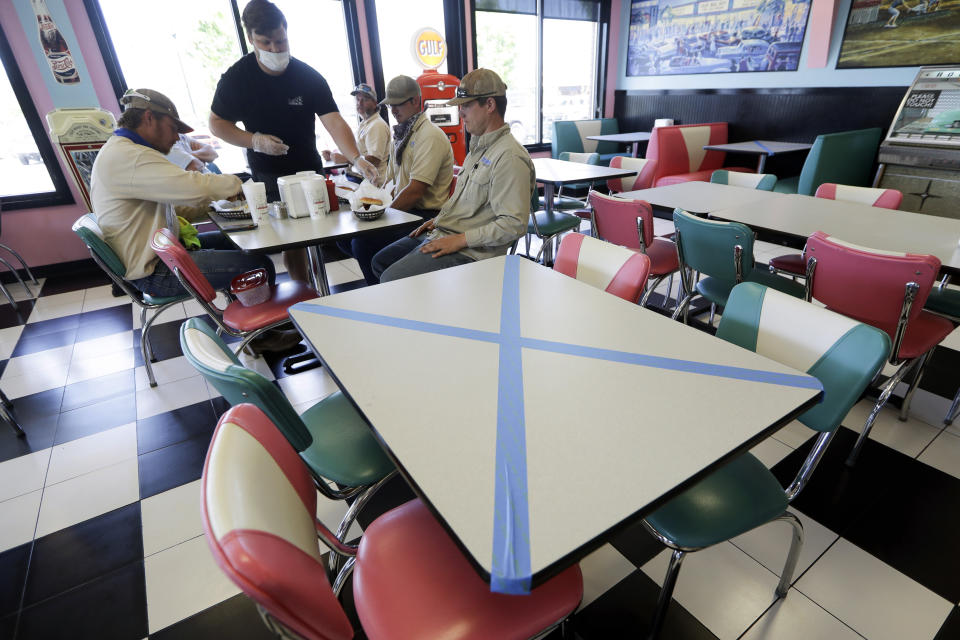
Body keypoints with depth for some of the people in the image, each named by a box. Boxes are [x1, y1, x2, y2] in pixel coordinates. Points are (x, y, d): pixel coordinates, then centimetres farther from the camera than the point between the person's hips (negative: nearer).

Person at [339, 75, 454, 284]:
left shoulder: (430, 136, -12)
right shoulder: (402, 134, 19)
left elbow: (415, 191, -20)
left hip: (423, 215, -9)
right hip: (400, 209, 10)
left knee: (362, 242, -26)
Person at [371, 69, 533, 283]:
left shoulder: (510, 157, -18)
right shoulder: (479, 146, 16)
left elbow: (514, 224, -24)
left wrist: (459, 240, -22)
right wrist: (439, 220, 12)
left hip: (469, 253, -10)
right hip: (441, 233, 10)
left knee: (391, 280, -19)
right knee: (380, 262, 13)